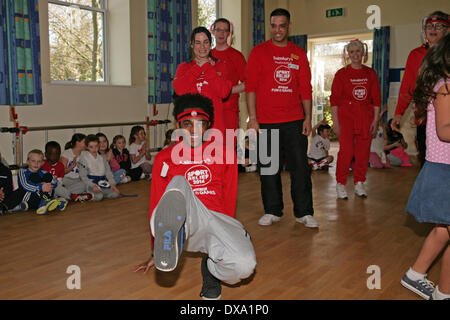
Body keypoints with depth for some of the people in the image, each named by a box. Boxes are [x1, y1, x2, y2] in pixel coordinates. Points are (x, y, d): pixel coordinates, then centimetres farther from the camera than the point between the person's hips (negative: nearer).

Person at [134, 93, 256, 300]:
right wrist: (156, 253, 20)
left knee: (244, 265, -28)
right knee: (178, 182, -29)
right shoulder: (165, 158, 10)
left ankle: (212, 268, 5)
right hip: (185, 222, -2)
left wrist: (226, 235, 21)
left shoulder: (225, 153, 11)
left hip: (218, 222, 2)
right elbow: (156, 205, 16)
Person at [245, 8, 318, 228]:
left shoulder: (299, 54, 11)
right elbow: (250, 86, -2)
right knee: (268, 168, 5)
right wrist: (252, 118, -9)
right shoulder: (259, 52, 4)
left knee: (300, 166, 2)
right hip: (265, 122, -1)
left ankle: (304, 212, 13)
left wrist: (307, 117, 3)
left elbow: (305, 89, 11)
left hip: (294, 121, 2)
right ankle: (272, 211, 18)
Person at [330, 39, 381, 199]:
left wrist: (375, 120, 4)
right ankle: (340, 184, 5)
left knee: (363, 151, 4)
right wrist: (335, 121, -7)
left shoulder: (370, 73, 10)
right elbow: (334, 99, -2)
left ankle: (359, 183, 17)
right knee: (346, 151, -8)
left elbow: (376, 98, 10)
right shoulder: (341, 73, 1)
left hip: (365, 117, 3)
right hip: (346, 116, -3)